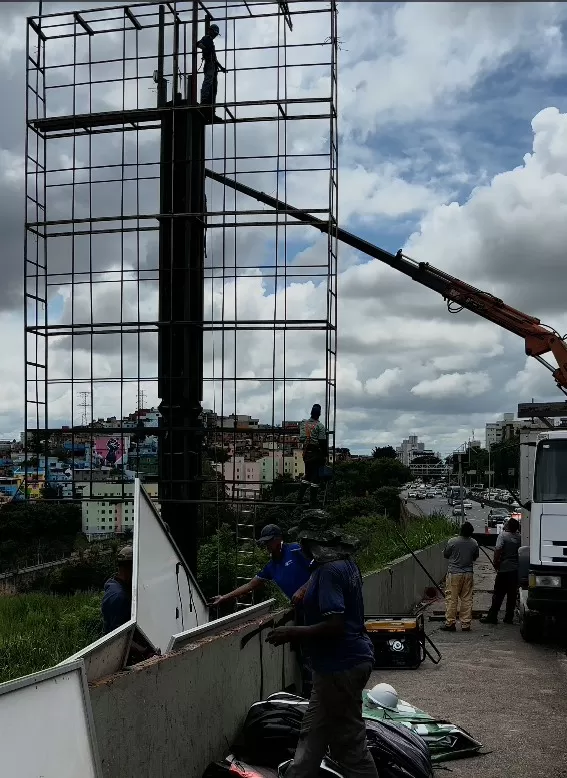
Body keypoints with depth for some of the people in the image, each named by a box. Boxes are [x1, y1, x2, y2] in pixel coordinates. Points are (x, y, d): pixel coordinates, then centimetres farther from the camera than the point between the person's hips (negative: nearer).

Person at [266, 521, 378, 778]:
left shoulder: (329, 571, -23)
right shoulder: (346, 564, 7)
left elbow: (334, 625, -28)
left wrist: (292, 633, -19)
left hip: (340, 666, -10)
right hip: (347, 659, 10)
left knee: (349, 742, 3)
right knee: (313, 733, 19)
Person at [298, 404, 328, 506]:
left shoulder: (304, 423, 5)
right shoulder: (320, 426, -14)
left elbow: (301, 439, 12)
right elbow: (323, 442, -14)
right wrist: (325, 455, -7)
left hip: (306, 453, 6)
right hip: (316, 453, -6)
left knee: (307, 475, 18)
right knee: (316, 476, 0)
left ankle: (300, 497, 15)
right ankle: (313, 501, 2)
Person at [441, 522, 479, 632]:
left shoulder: (453, 541, -12)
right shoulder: (474, 543, -2)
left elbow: (445, 555, 1)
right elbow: (475, 557, 12)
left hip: (454, 573, -3)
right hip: (468, 574, 3)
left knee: (451, 599, 2)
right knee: (467, 599, 8)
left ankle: (450, 623, 4)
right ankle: (466, 624, 11)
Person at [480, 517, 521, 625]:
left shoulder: (503, 535, -11)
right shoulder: (519, 537, 4)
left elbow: (498, 550, -17)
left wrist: (496, 563, -7)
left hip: (504, 569, -4)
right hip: (516, 569, 5)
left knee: (498, 594, 0)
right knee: (512, 595, 9)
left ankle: (492, 616, 2)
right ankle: (509, 618, 12)